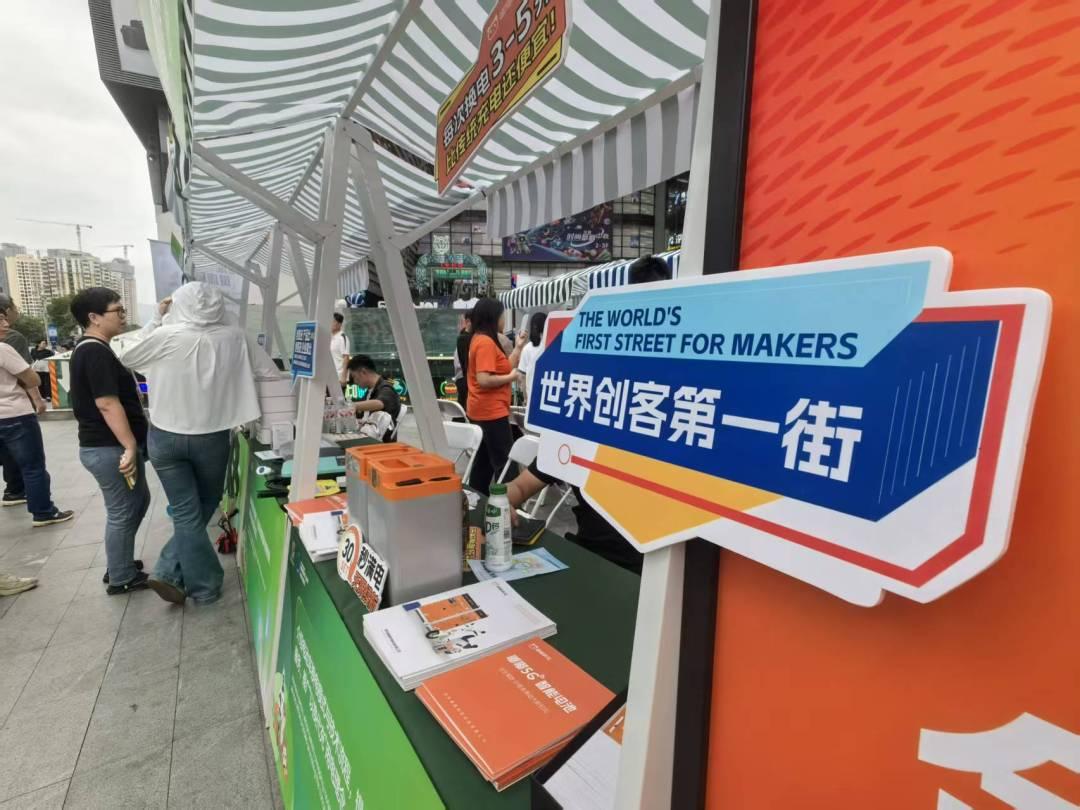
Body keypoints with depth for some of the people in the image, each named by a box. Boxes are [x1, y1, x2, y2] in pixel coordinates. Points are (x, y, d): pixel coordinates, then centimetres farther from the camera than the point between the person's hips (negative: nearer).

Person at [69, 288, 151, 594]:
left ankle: (119, 563, 33)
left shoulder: (90, 349, 14)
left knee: (139, 501, 20)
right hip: (109, 448, -10)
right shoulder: (96, 352, -20)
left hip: (109, 444, 10)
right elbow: (107, 404, -25)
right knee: (122, 512, 3)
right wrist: (130, 446, -24)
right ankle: (121, 579, 18)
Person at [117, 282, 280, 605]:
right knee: (204, 507, 21)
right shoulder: (234, 337, -9)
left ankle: (205, 588, 15)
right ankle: (168, 572, 21)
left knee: (186, 513, 9)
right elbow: (271, 373, -2)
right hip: (211, 438, 0)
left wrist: (156, 319, 11)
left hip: (165, 437, 1)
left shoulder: (165, 336, -11)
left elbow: (126, 356, 8)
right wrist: (236, 375, 16)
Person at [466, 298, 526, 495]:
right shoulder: (486, 342, -17)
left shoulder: (481, 339, 14)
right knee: (505, 463, -6)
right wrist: (511, 377, -14)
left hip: (484, 411, 10)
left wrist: (518, 347, 13)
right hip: (491, 412, -10)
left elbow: (503, 368, 14)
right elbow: (484, 380, -26)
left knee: (484, 461, 16)